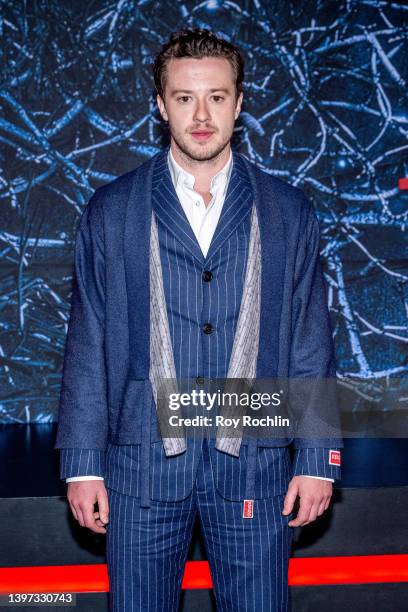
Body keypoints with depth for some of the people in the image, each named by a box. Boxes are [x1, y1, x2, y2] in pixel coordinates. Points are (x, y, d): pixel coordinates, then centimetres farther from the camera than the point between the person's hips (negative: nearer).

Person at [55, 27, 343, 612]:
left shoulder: (288, 212, 5)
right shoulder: (111, 211, 4)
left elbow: (311, 342, 5)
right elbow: (87, 344, 3)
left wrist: (317, 458, 1)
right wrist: (83, 463, 0)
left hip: (254, 464, 1)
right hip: (143, 463, 0)